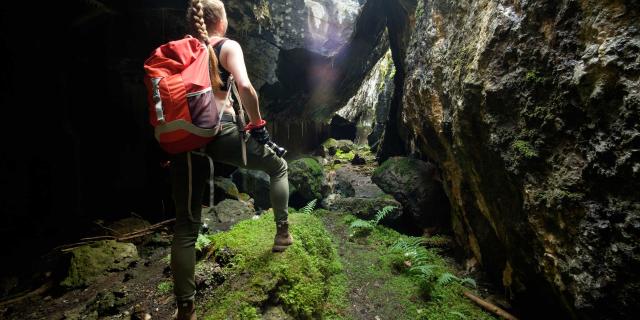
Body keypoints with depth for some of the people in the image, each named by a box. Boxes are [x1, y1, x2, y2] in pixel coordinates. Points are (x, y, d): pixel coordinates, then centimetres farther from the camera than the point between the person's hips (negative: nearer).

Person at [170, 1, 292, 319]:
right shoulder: (228, 46, 5)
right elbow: (244, 86, -13)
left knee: (185, 225, 8)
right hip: (221, 131, -4)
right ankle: (282, 232, 23)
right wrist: (257, 124, -3)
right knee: (278, 166, 22)